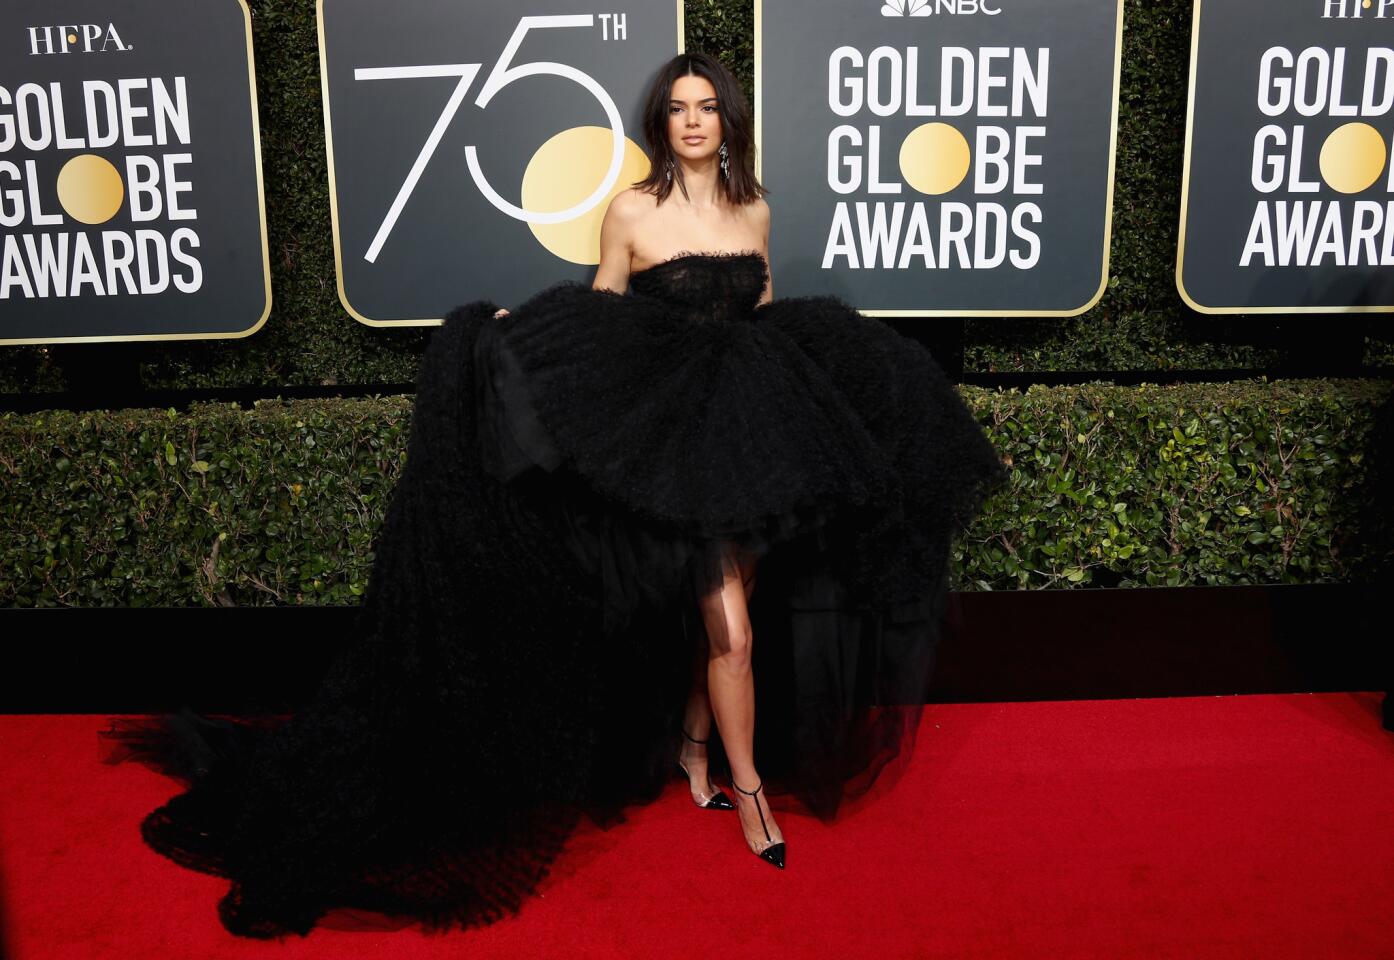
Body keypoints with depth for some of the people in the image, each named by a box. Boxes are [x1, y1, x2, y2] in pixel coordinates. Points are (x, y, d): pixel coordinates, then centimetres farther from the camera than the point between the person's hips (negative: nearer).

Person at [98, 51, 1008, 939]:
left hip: (751, 420, 5)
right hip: (672, 425, -5)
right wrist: (526, 331, -12)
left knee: (717, 608, 12)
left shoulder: (755, 208, 8)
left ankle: (693, 746, 32)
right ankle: (749, 788, 11)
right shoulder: (632, 211, -5)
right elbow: (599, 322, 3)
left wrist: (860, 349, 17)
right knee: (729, 624, -6)